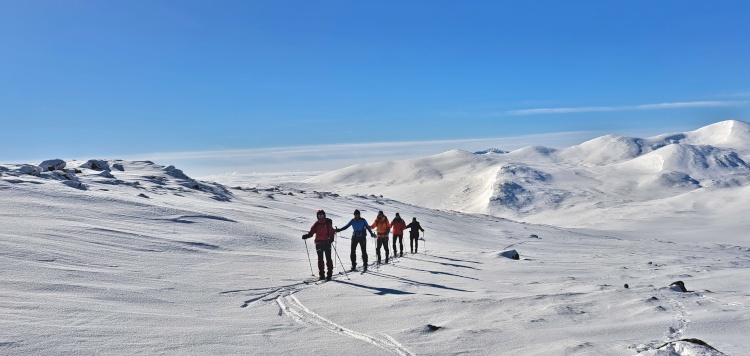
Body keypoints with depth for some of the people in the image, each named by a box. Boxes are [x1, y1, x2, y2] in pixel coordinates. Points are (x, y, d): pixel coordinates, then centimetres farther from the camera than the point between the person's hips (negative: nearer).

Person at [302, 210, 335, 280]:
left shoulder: (328, 223, 2)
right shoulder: (316, 224, 7)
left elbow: (332, 232, 1)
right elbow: (311, 233, 6)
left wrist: (331, 238, -18)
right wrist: (306, 236, -12)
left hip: (327, 243, -2)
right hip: (319, 243, 2)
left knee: (328, 259, -4)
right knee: (320, 259, 4)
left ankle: (329, 274, 2)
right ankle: (321, 274, 11)